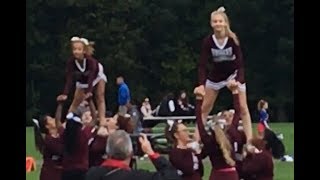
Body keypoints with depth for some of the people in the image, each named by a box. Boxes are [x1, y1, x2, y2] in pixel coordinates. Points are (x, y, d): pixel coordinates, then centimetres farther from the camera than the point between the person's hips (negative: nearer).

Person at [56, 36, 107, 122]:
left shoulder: (90, 60, -41)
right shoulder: (71, 61, -34)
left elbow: (91, 77, -49)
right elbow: (69, 79, -37)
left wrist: (89, 92, -62)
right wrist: (65, 94, -48)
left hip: (97, 77, -3)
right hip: (82, 81, 3)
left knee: (100, 99, -14)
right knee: (75, 102, 3)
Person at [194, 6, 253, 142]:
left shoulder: (233, 40, -23)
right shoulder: (208, 41, -20)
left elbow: (240, 62, -24)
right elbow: (202, 64, -22)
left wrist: (239, 81, -39)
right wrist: (201, 84, -35)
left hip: (233, 74, -2)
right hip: (215, 76, 2)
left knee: (243, 108, -8)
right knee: (204, 108, 3)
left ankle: (250, 140, -7)